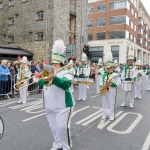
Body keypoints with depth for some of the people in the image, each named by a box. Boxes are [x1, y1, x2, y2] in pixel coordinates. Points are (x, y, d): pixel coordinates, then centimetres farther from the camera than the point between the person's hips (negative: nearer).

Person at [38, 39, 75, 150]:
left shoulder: (66, 73, -8)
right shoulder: (49, 71, 13)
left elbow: (66, 84, -27)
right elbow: (40, 84, 7)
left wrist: (54, 78, -39)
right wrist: (45, 79, -14)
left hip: (62, 106, -7)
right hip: (49, 106, 7)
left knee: (63, 127, -6)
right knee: (54, 127, 17)